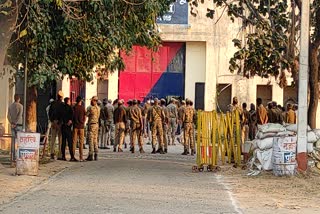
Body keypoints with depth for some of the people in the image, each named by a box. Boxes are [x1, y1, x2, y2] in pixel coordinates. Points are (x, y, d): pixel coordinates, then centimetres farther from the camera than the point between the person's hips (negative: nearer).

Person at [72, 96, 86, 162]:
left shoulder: (74, 107, -2)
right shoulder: (83, 108, -4)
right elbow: (85, 117, 1)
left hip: (75, 126, 1)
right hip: (81, 126, -1)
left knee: (74, 141, 5)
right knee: (81, 142, 2)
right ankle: (81, 157, 1)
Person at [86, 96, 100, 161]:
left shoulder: (90, 108, -13)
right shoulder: (98, 108, 8)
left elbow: (86, 115, -8)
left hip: (91, 124, -7)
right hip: (96, 124, 7)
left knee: (91, 140, -5)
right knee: (95, 140, 11)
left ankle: (91, 154, -7)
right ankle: (96, 155, 11)